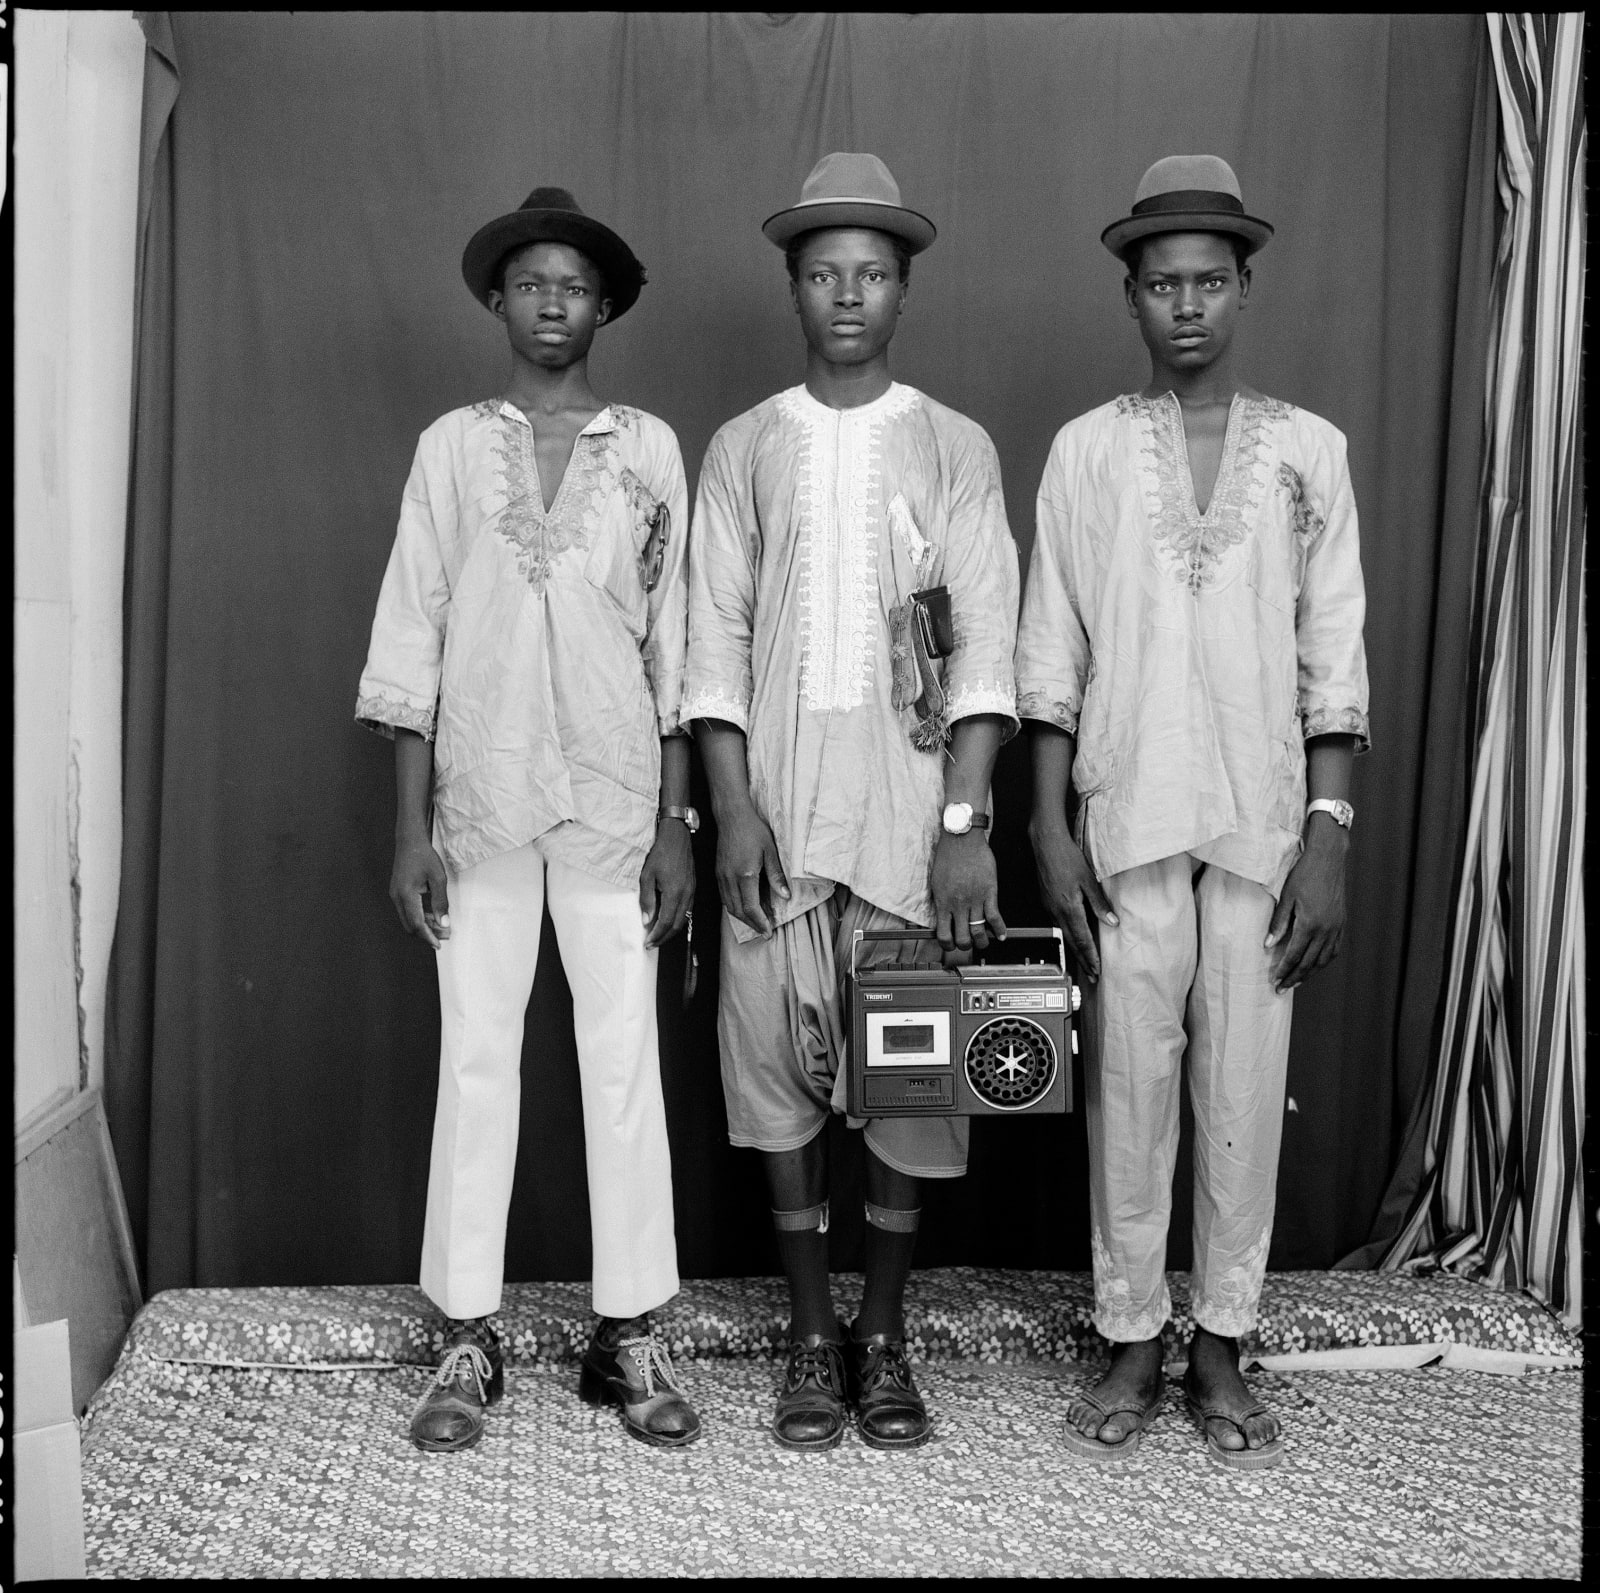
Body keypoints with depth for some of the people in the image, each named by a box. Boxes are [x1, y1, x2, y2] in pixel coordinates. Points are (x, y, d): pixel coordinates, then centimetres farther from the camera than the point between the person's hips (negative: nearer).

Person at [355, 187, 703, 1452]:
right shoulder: (452, 446, 7)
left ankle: (630, 1336, 14)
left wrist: (677, 819, -1)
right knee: (476, 1060, 4)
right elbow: (412, 639, 5)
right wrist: (409, 825, -1)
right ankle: (469, 1338, 16)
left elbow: (672, 643, 5)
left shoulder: (649, 449, 7)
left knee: (625, 1060, 2)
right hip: (480, 796, 0)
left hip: (615, 795, 0)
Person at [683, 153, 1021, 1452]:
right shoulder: (743, 448, 9)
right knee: (780, 1065, 4)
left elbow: (985, 645, -2)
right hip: (776, 806, 1)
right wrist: (733, 809, -7)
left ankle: (884, 1336, 19)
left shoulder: (954, 447, 6)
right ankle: (810, 1337, 19)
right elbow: (715, 642, 3)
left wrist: (965, 821, -11)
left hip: (910, 806, -1)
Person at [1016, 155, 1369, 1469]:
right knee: (1128, 1088, 5)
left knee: (1246, 1091, 6)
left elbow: (1334, 659, 4)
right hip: (1127, 819, 0)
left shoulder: (1308, 450, 6)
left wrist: (1329, 832, -3)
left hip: (1264, 821, 1)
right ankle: (1133, 1347, 20)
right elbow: (1050, 657, 3)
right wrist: (1051, 828, -3)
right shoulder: (1086, 450, 5)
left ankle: (1222, 1349, 21)